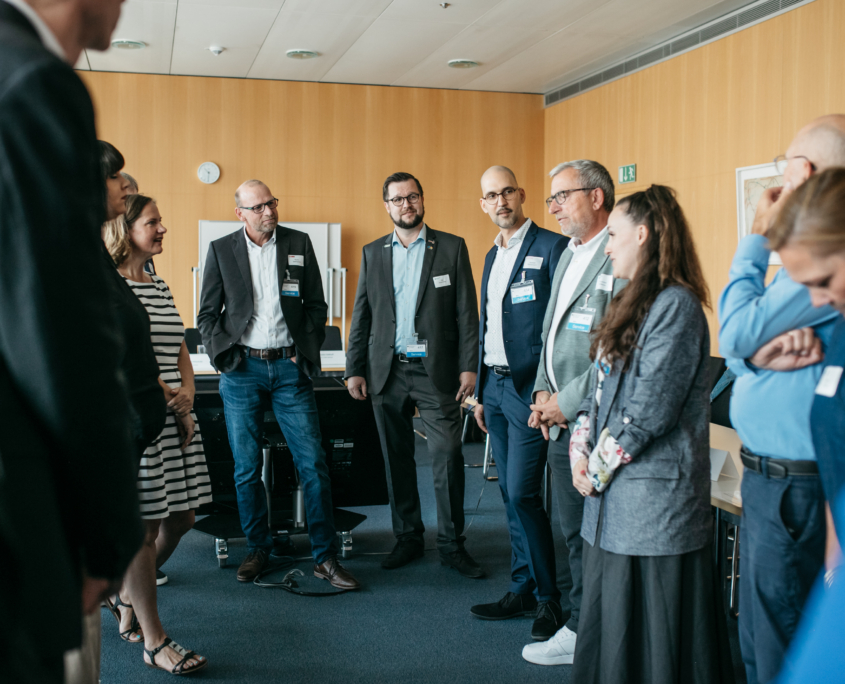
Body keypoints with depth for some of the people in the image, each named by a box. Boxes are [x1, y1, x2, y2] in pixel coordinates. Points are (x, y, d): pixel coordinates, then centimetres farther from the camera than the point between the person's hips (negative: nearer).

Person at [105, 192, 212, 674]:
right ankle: (155, 641, 9)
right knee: (144, 527, -2)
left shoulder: (160, 287, 16)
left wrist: (187, 395, 0)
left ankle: (129, 594, 36)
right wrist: (172, 401, -12)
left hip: (175, 418, 8)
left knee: (181, 519, 11)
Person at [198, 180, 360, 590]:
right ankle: (258, 550, 21)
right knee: (247, 468, 6)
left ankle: (325, 557, 5)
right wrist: (223, 356, -5)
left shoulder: (299, 244, 7)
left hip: (289, 367, 0)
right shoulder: (221, 250, 5)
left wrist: (308, 353, 1)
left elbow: (316, 306, 10)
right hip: (242, 369, 0)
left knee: (313, 463, -3)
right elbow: (207, 314, 8)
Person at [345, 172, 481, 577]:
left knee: (447, 455, -7)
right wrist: (354, 370, 6)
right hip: (387, 372, 3)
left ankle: (451, 544, 5)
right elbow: (362, 315, 11)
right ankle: (407, 538, 22)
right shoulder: (373, 253, 11)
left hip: (436, 370, -3)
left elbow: (467, 312, 0)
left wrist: (469, 367, -7)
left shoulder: (452, 248, 3)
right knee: (396, 457, 9)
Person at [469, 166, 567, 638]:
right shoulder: (493, 255, 16)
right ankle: (523, 590, 22)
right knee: (510, 493, 12)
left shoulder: (551, 247, -9)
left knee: (521, 493, -9)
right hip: (495, 385, 8)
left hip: (529, 387, -8)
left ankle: (550, 598, 6)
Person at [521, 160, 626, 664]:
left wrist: (568, 401, -14)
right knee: (575, 535, 18)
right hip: (563, 424, 9)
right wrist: (544, 390, 8)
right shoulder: (570, 254, 17)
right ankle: (579, 629, 30)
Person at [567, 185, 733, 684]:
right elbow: (601, 388, 15)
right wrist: (581, 451, 2)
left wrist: (600, 468, -10)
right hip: (613, 495, 9)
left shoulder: (676, 305, -14)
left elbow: (650, 411, -19)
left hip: (653, 493, -9)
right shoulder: (634, 304, 16)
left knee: (649, 635, 1)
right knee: (610, 622, 15)